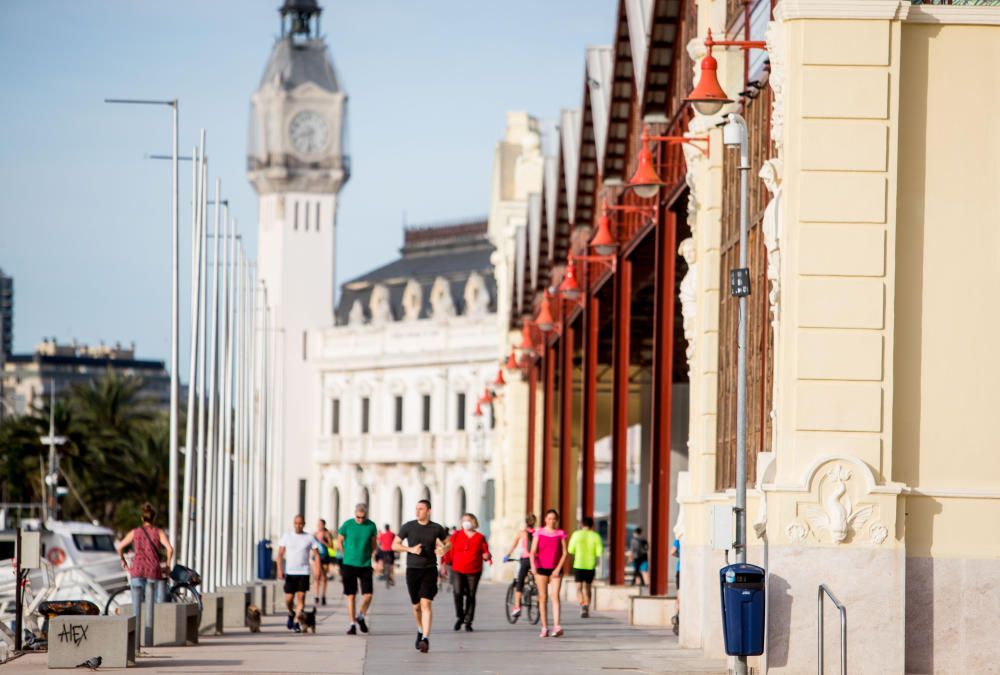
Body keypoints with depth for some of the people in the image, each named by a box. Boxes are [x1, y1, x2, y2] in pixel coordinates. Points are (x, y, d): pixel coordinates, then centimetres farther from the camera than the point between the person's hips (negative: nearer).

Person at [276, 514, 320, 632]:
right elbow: (280, 554, 2)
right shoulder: (286, 536, 5)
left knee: (301, 597, -9)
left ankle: (297, 622, -6)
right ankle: (291, 614, 30)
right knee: (289, 599, 0)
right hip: (289, 572, 1)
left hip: (303, 572, -1)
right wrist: (280, 569, -10)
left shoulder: (310, 538, 4)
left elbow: (316, 555, 4)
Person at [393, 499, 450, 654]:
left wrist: (444, 549, -9)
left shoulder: (437, 528, 2)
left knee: (426, 604, -16)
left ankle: (426, 638, -20)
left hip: (430, 570, -2)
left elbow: (448, 543, 16)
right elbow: (395, 545, 3)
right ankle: (420, 630, 39)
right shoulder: (408, 527, 1)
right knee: (416, 606, 11)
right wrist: (411, 549, -13)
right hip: (412, 570, 2)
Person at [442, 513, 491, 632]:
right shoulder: (456, 536, 8)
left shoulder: (480, 537, 7)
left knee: (471, 596, 2)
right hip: (458, 570, 0)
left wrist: (487, 556, -12)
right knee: (457, 593, -16)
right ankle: (459, 617, 4)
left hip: (474, 572, 0)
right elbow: (449, 551, 10)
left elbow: (485, 552, 10)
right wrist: (445, 564, 4)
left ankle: (468, 622, 11)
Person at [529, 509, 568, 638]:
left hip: (555, 570, -1)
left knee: (555, 597, -13)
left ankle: (556, 626, -22)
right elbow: (533, 551, -3)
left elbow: (564, 553, 3)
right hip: (541, 569, 1)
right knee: (543, 598, 4)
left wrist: (558, 568, -8)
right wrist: (533, 565, -19)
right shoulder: (539, 533, 3)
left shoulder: (560, 534, 5)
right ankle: (544, 628, 9)